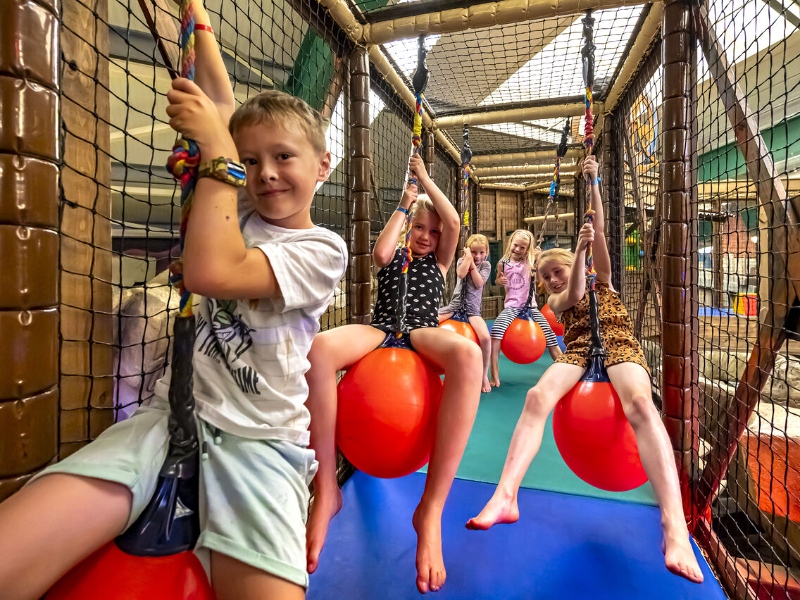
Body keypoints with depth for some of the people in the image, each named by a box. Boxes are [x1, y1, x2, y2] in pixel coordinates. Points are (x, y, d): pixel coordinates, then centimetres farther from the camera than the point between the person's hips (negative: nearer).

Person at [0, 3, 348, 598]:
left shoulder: (324, 249, -3)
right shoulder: (240, 214, 13)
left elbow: (211, 271, -18)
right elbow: (220, 105, 15)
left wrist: (216, 149, -12)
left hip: (259, 443, -4)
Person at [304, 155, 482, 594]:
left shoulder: (438, 262, 26)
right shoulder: (394, 257, 27)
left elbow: (453, 221, 10)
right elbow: (380, 252, 2)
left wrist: (424, 177, 20)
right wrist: (403, 207, 15)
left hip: (423, 332, 0)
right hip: (381, 329, 1)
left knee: (467, 355, -41)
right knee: (317, 349, -36)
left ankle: (431, 508, -39)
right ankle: (326, 491, -28)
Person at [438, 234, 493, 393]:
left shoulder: (486, 265, 8)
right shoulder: (462, 260, 8)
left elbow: (479, 283, -9)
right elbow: (461, 274, -15)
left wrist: (472, 264, -7)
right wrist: (468, 257, -9)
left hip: (472, 309, -1)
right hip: (455, 305, 1)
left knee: (486, 338, -27)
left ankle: (484, 376, -8)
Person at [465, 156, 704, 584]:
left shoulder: (601, 279, 24)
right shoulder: (556, 301, 25)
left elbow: (599, 229, 12)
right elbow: (574, 295, -1)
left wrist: (593, 183, 4)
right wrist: (579, 248, -12)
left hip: (619, 346, -1)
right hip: (578, 352, 1)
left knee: (640, 403, -36)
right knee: (537, 396, -31)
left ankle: (675, 526, -44)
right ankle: (505, 496, -38)